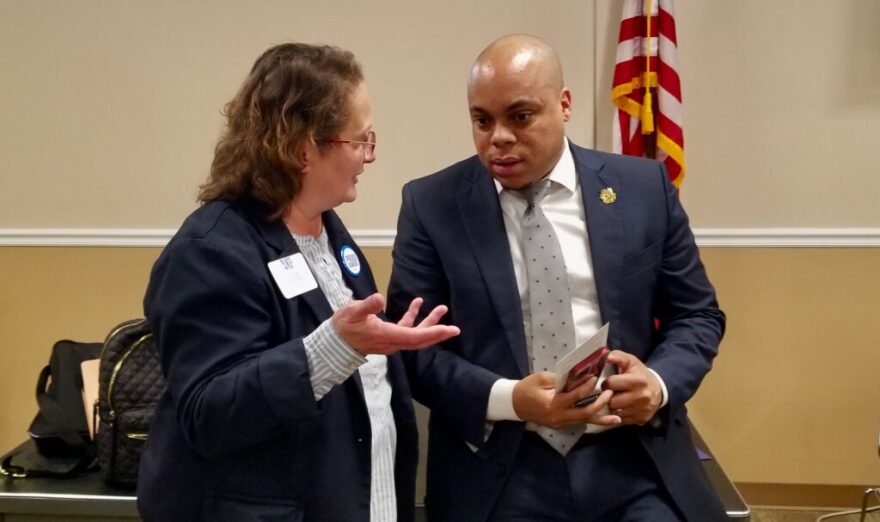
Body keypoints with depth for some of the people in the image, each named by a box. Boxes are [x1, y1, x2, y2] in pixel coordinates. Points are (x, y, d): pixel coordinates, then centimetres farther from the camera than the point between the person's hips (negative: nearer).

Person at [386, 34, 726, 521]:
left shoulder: (644, 188, 3)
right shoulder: (431, 204, -1)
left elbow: (697, 314, 9)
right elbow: (410, 342, -3)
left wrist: (661, 381, -11)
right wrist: (507, 399, -18)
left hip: (636, 462, 1)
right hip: (499, 472, -1)